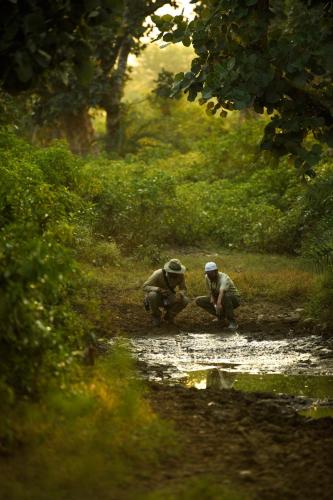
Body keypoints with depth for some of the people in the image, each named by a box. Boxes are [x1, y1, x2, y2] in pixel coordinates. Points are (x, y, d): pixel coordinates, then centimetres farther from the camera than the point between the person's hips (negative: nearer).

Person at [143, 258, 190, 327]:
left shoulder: (180, 275, -20)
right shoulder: (158, 274, -28)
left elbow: (183, 289, -12)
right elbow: (145, 286, -28)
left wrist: (179, 294, -37)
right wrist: (159, 290, -46)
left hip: (168, 299, 3)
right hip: (156, 298, -3)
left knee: (185, 300, -22)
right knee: (153, 295, -38)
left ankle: (169, 316, 4)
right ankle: (156, 316, -8)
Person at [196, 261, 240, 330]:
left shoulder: (223, 278, -33)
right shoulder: (207, 278, -9)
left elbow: (222, 292, -53)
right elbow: (210, 291, 5)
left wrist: (219, 303, -71)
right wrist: (212, 298, -19)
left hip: (234, 299, -7)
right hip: (217, 300, 7)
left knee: (225, 296, -42)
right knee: (198, 301, -6)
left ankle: (232, 322, -28)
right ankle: (221, 316, 3)